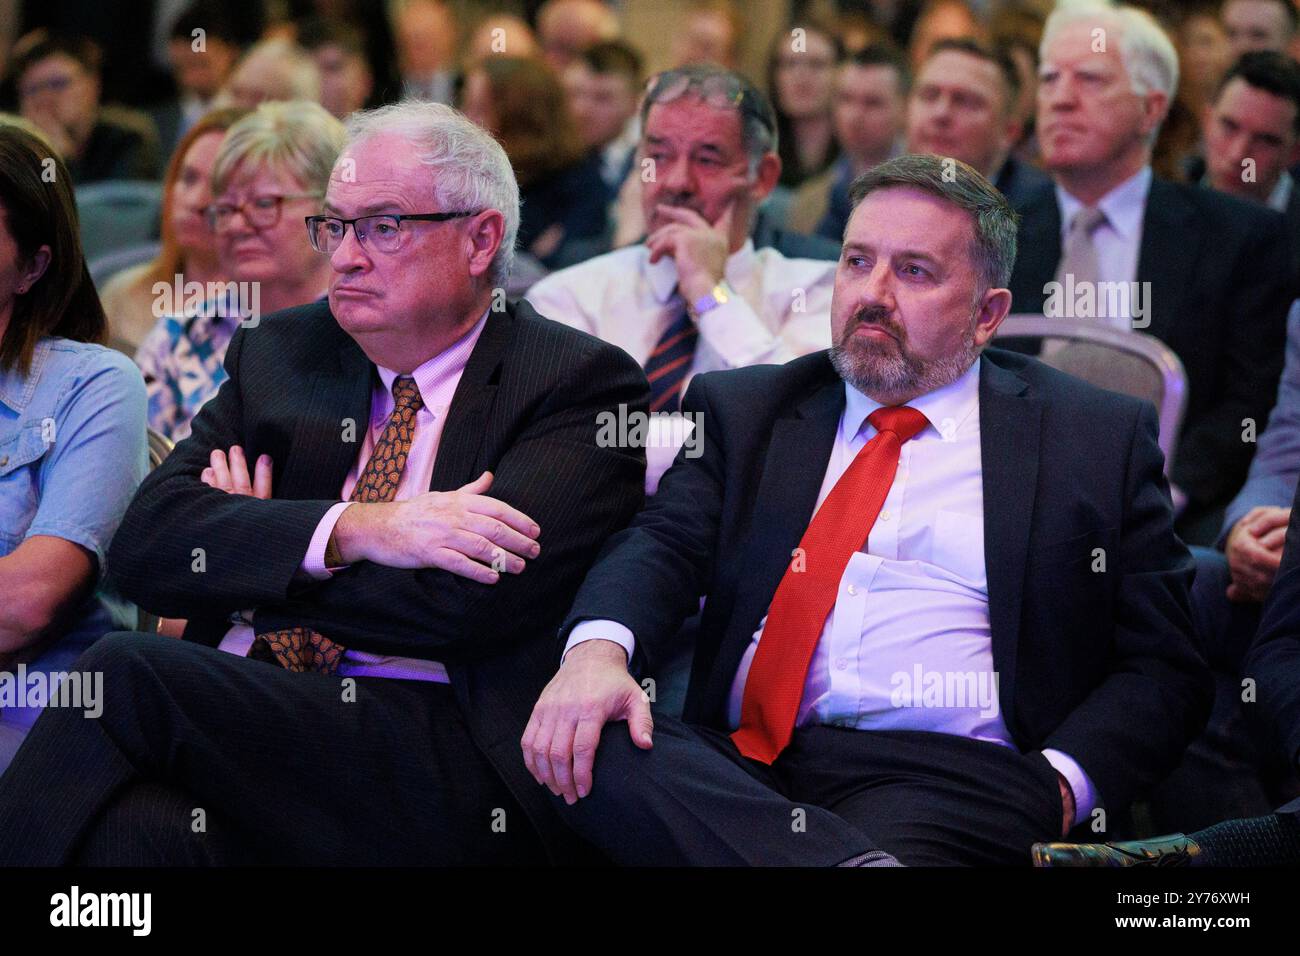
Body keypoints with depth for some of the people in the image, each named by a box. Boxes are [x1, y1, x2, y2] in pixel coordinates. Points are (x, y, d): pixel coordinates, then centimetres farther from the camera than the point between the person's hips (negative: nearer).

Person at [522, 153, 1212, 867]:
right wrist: (598, 647, -19)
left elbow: (1161, 668, 11)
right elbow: (663, 543, 5)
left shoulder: (1098, 439, 14)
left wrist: (1058, 787, -10)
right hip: (739, 765, 6)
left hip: (948, 780, -6)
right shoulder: (740, 410, 21)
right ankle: (863, 866, -36)